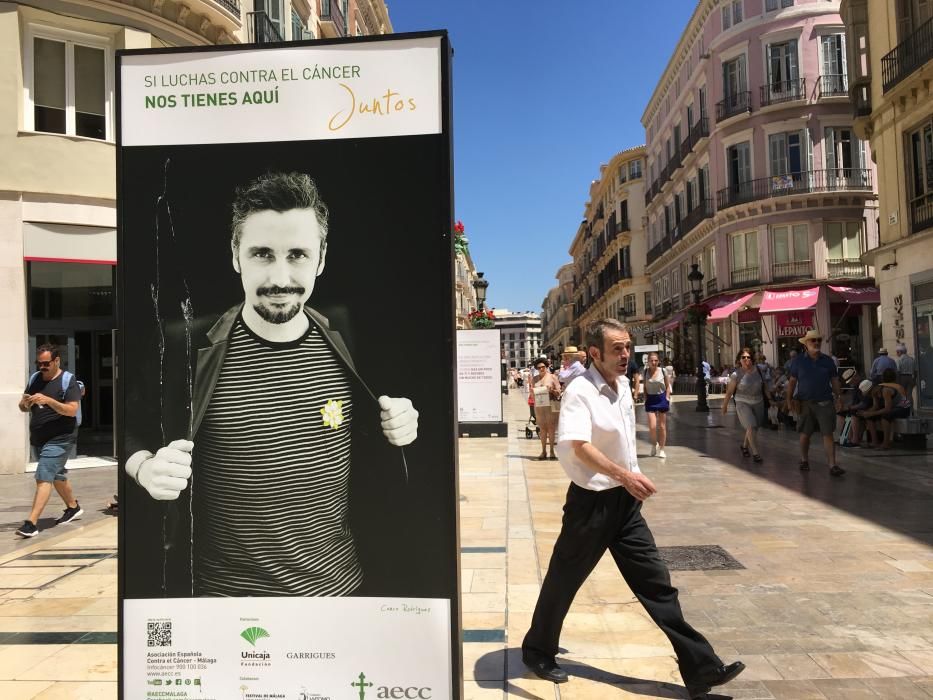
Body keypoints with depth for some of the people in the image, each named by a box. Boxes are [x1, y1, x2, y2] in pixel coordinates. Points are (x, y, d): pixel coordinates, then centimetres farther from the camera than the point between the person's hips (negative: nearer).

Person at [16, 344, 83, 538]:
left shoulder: (68, 380, -10)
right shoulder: (34, 379, 9)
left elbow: (72, 410, -18)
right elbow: (23, 408, 13)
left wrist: (48, 400, -30)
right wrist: (25, 403, -11)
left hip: (59, 439, -7)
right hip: (38, 439, 7)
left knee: (43, 477, -14)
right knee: (57, 476, 20)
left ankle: (32, 522, -15)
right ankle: (73, 507, 37)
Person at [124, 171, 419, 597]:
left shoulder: (345, 347, -7)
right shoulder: (191, 350, -15)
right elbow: (130, 434, 2)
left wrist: (396, 428, -10)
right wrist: (145, 468, -18)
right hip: (221, 594, -2)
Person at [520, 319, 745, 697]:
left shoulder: (623, 384, 6)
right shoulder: (580, 392, -19)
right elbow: (579, 446, -31)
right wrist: (625, 475, -38)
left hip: (625, 501, 7)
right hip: (591, 501, -7)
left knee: (656, 582, 9)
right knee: (563, 581, 11)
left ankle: (700, 669, 18)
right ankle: (537, 651, 33)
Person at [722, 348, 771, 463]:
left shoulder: (758, 371, -1)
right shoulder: (736, 374, -12)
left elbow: (765, 386, 9)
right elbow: (729, 391, -5)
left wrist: (770, 399, 8)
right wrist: (724, 406, 0)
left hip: (758, 403, 4)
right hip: (743, 403, -4)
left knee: (753, 428, 12)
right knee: (751, 427, -15)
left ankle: (745, 446, 37)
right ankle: (756, 453, -7)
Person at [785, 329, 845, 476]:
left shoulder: (827, 360, 6)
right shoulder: (799, 361, 2)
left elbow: (834, 380, 10)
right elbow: (792, 381, 3)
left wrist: (839, 397, 1)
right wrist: (789, 400, -2)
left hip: (825, 402, 0)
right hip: (805, 403, 0)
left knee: (828, 434, -4)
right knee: (805, 434, 10)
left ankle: (832, 465, -4)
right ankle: (804, 460, 27)